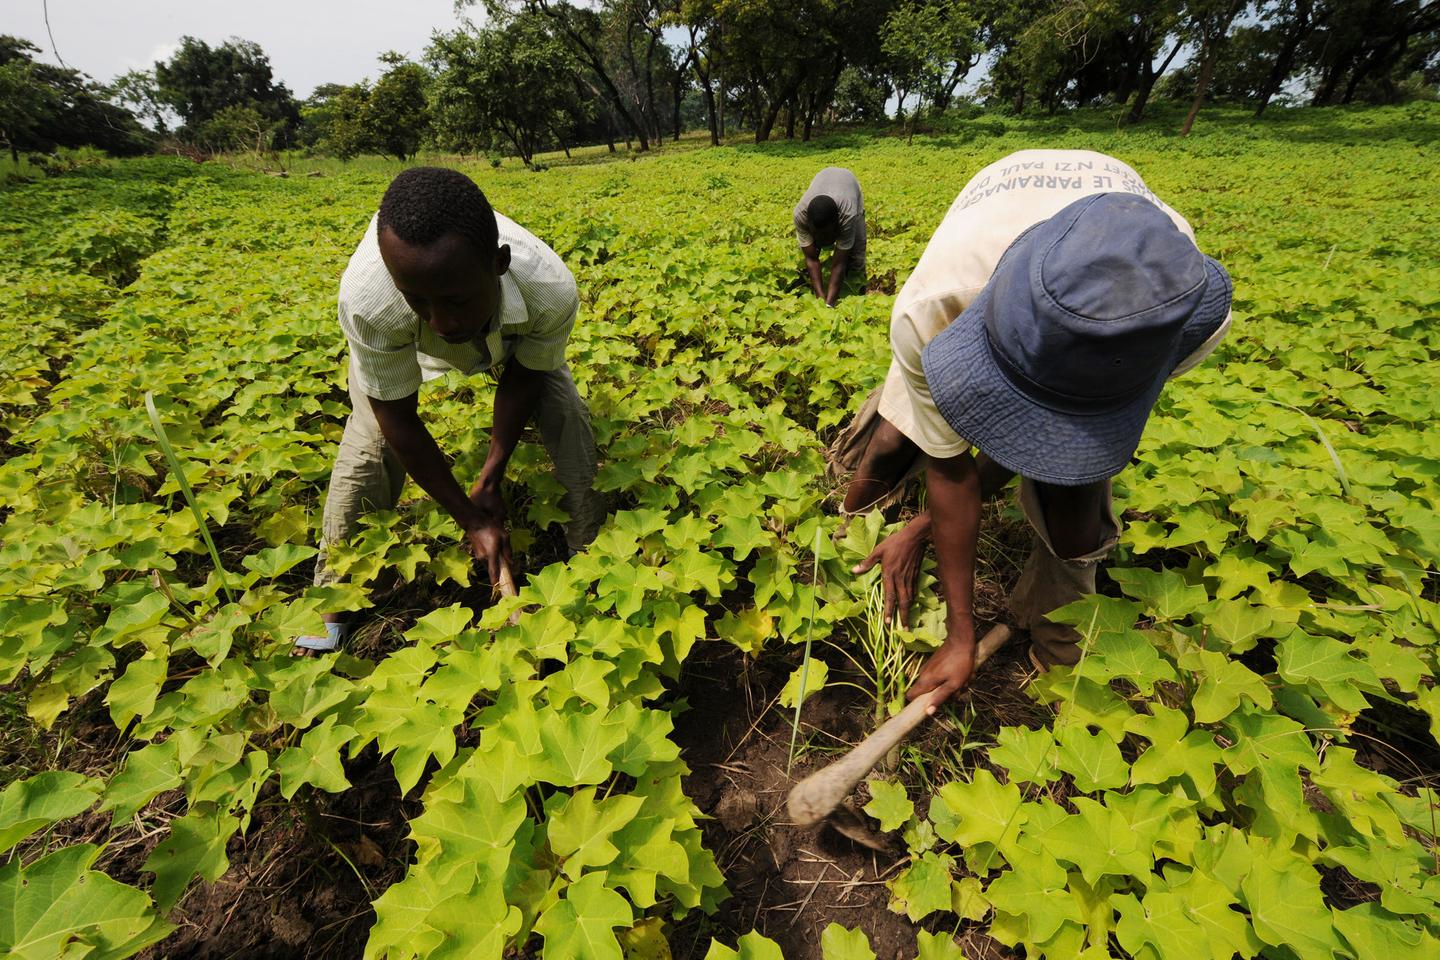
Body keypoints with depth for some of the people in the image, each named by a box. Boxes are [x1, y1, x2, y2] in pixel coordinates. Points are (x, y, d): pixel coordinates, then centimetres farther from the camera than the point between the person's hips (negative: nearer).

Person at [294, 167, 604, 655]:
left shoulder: (552, 290, -42)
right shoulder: (367, 300, -43)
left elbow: (524, 377, -21)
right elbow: (398, 419, -27)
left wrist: (491, 477, -19)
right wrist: (470, 518, -24)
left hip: (510, 333, 1)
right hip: (399, 339, 0)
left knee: (570, 422, -15)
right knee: (369, 444, -13)